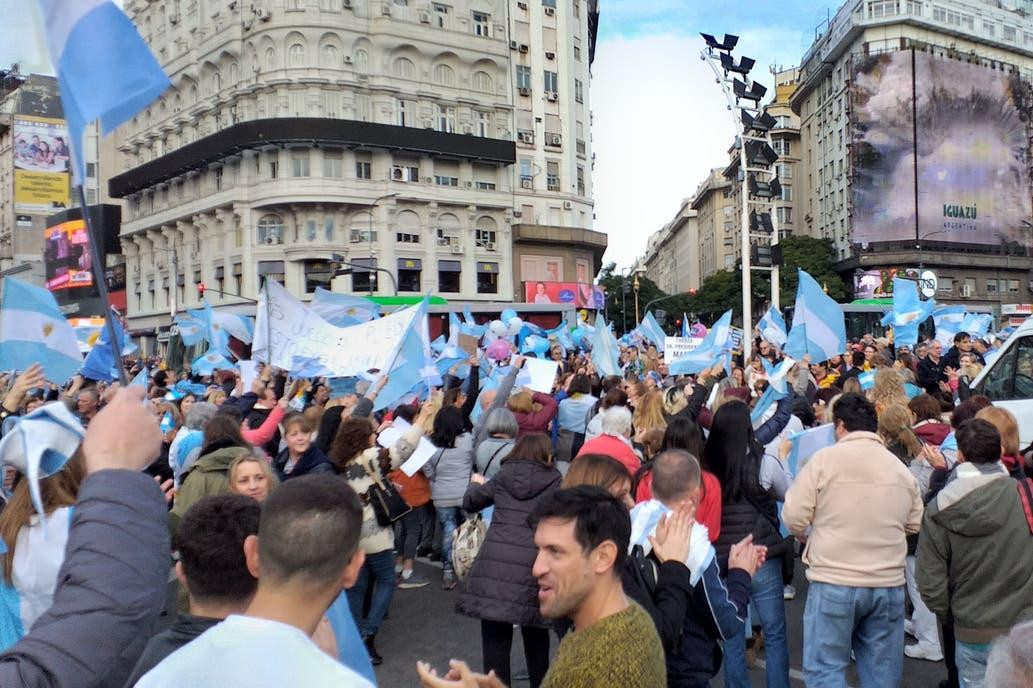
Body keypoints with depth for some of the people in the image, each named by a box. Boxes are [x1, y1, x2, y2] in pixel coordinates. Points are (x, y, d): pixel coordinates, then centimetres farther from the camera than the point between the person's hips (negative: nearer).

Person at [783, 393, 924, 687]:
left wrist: (813, 536, 12)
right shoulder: (901, 468, 5)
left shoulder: (824, 459, -9)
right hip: (889, 585, 5)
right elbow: (915, 525, 12)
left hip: (833, 583, -4)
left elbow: (794, 518, -9)